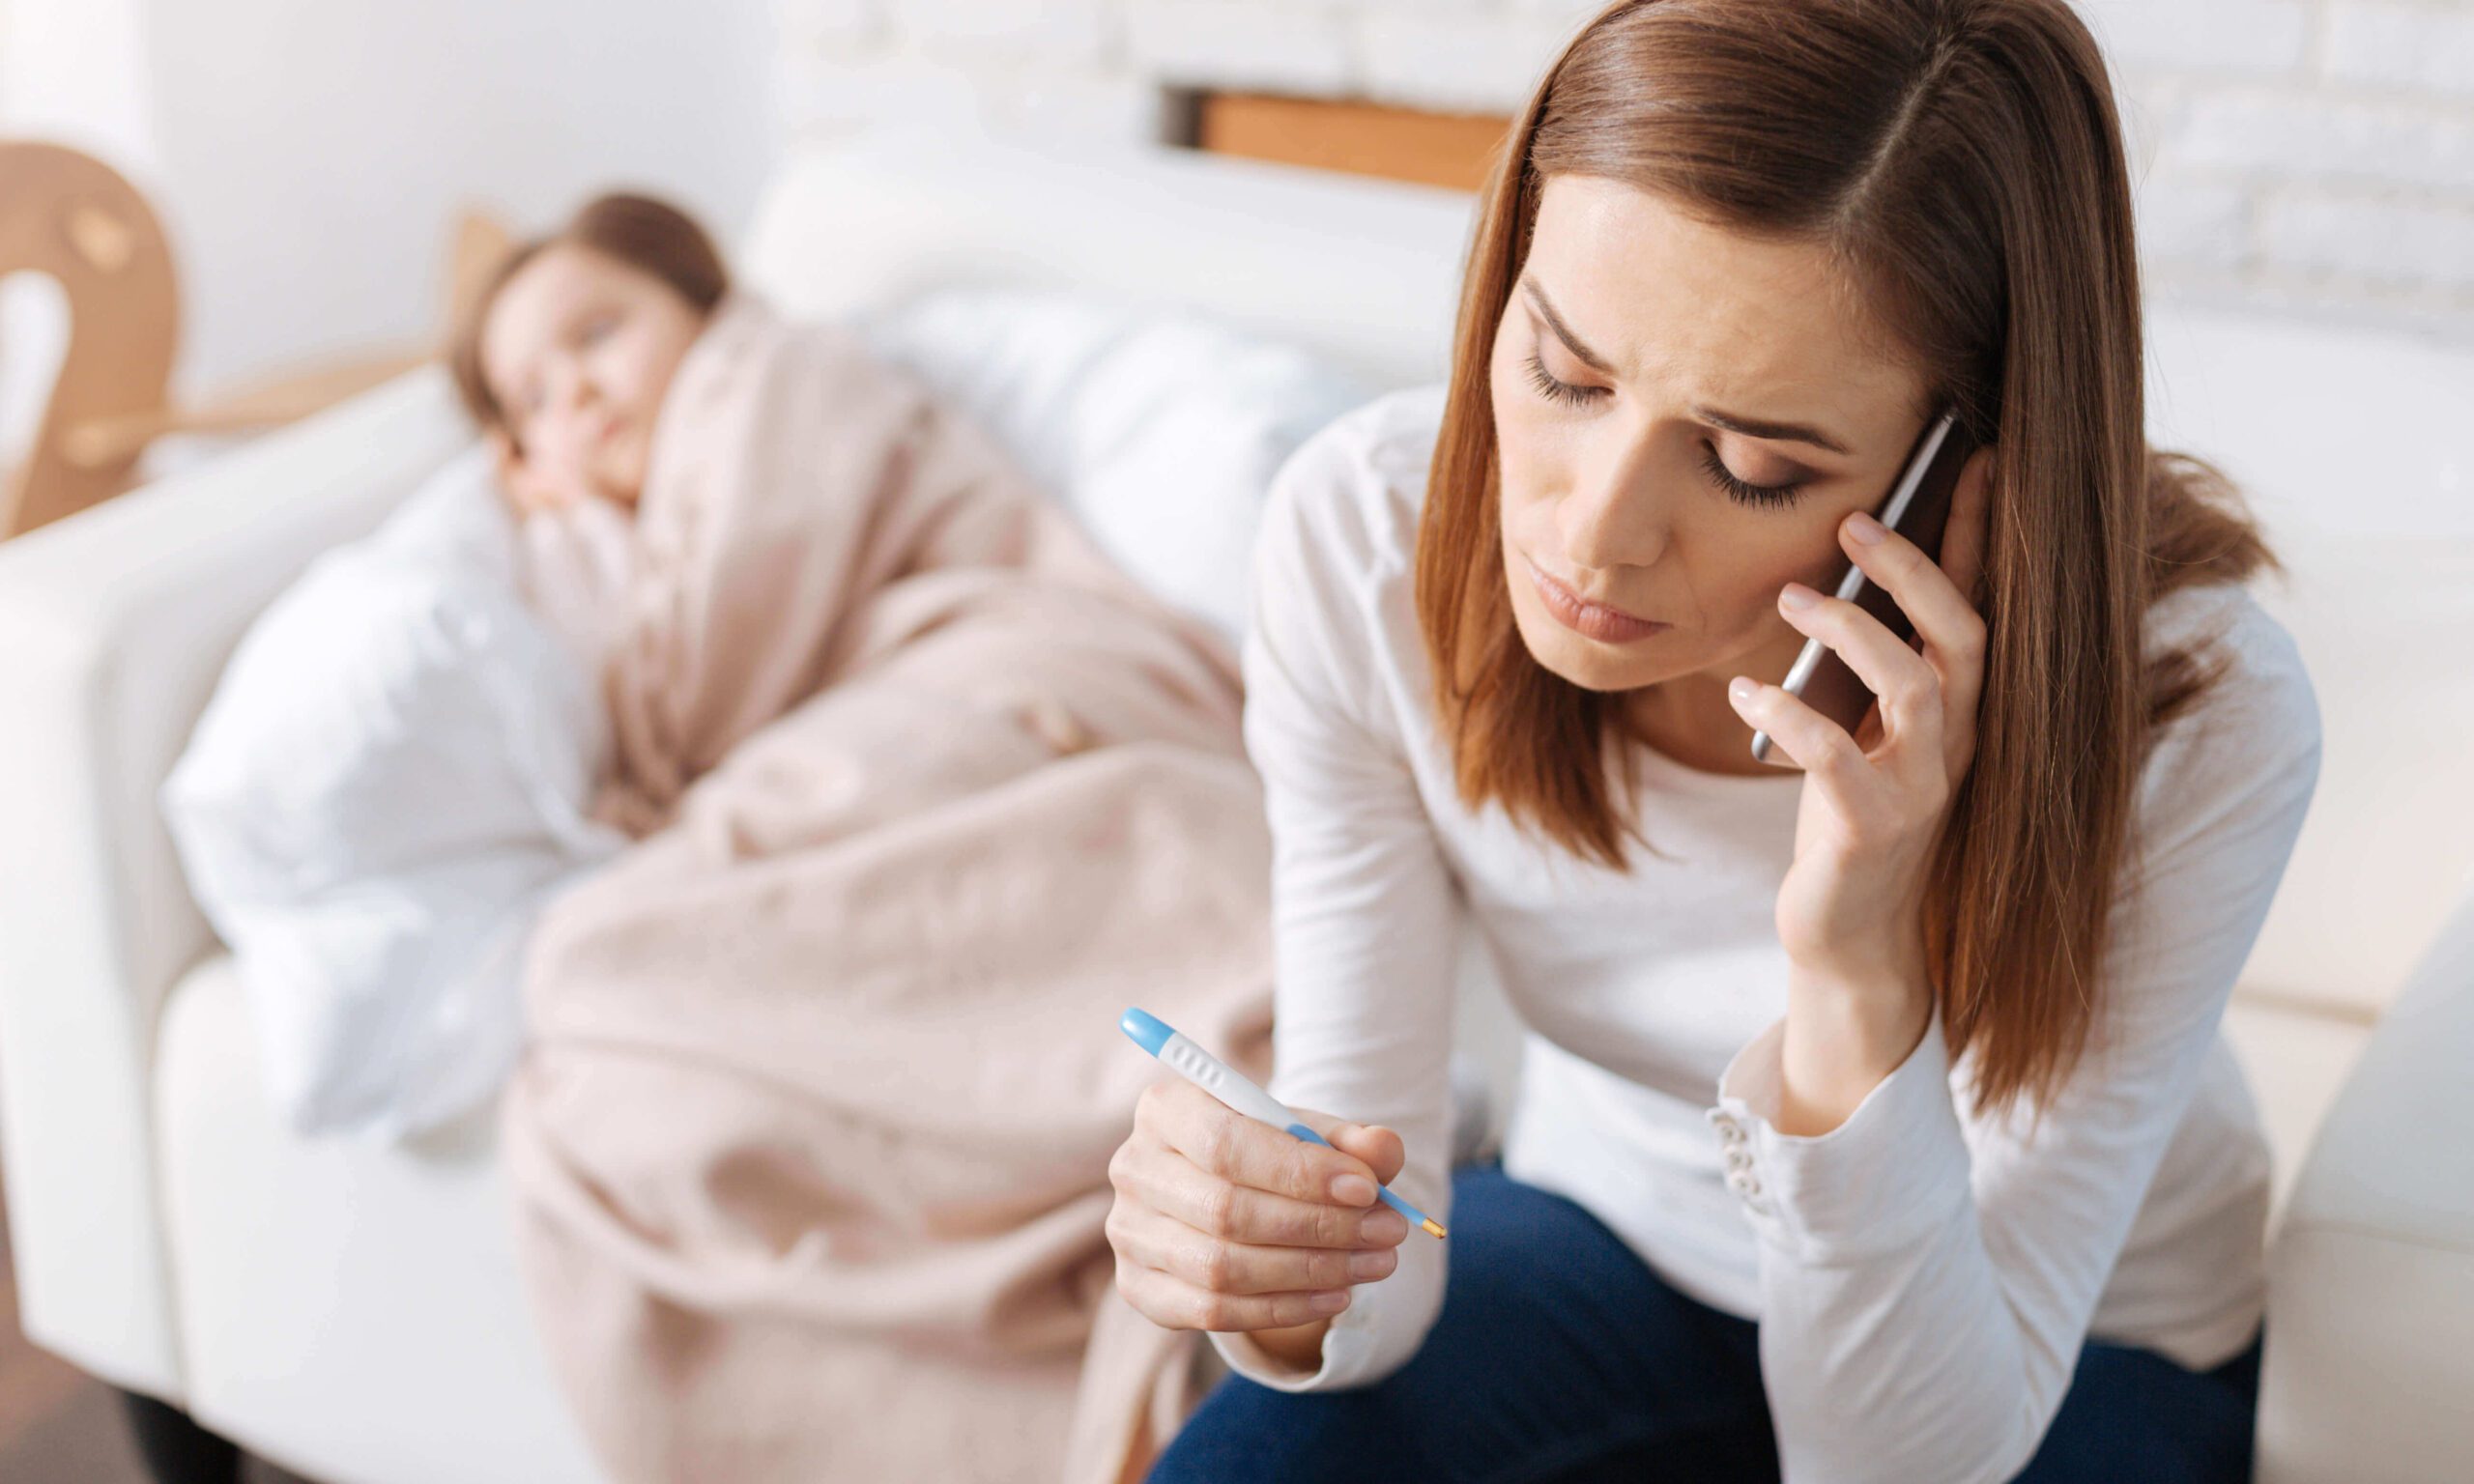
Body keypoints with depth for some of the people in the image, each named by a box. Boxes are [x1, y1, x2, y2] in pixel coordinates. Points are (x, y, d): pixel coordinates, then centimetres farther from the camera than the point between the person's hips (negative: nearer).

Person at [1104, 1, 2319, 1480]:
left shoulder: (2197, 715, -31)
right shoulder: (1360, 532, -24)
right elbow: (1369, 1197, -16)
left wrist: (1862, 981, -42)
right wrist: (1279, 1268, -39)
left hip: (2078, 1348, 1)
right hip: (1605, 1241, 0)